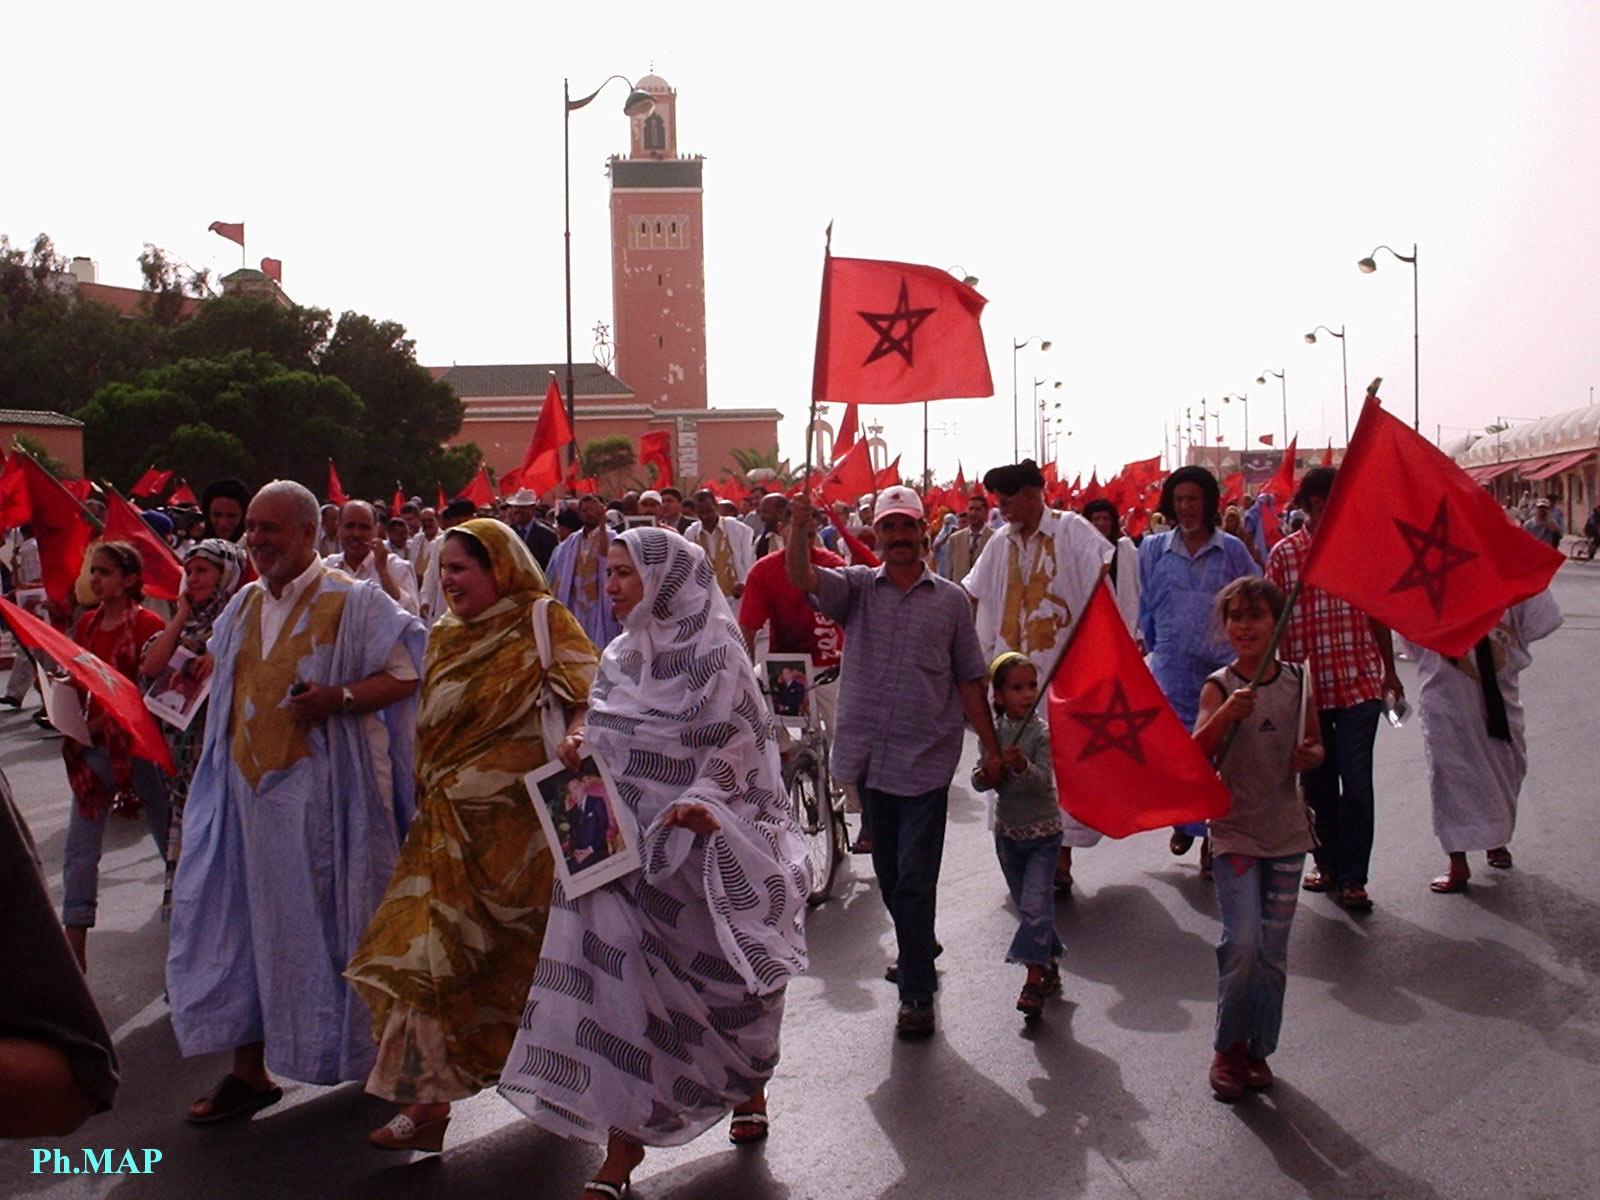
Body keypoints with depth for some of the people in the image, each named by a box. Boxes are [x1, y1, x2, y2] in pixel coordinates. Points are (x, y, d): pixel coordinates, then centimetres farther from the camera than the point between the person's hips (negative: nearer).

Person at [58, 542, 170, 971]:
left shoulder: (147, 624, -9)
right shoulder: (87, 624, 9)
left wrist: (104, 724, -19)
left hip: (137, 742, -5)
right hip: (92, 744, 6)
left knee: (168, 834, 9)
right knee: (80, 846, 2)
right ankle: (75, 944, 5)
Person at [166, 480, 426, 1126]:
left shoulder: (353, 601, -7)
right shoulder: (244, 606, 13)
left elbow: (406, 674, -9)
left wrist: (340, 697, -24)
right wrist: (220, 768, 16)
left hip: (323, 791, -6)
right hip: (250, 788, 6)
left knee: (332, 916, 3)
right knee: (249, 921, 6)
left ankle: (370, 1053, 21)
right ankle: (249, 1068, 16)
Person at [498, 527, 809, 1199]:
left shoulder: (713, 652, -8)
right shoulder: (623, 655, 12)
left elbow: (738, 742, -12)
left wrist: (706, 799, -29)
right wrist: (582, 748, 0)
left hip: (695, 843, -5)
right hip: (625, 842, 5)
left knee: (721, 975, 11)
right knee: (623, 979, -3)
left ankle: (749, 1088, 40)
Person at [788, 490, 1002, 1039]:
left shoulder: (951, 600, 4)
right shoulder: (857, 587, 5)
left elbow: (969, 681, 7)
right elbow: (802, 577, -15)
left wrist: (991, 747, 4)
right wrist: (800, 530, -35)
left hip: (925, 760, -2)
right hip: (869, 756, 3)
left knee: (915, 880, -2)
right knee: (888, 875, 16)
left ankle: (917, 993, 9)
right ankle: (918, 953, 38)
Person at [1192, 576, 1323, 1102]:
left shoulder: (1296, 681, 3)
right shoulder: (1219, 687, -7)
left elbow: (1316, 741, 16)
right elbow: (1195, 753, -20)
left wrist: (1311, 755, -7)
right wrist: (1227, 714, -36)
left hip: (1286, 832, 3)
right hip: (1235, 830, -3)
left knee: (1274, 951, 8)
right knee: (1242, 944, -13)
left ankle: (1258, 1050, 26)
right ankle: (1228, 1048, 9)